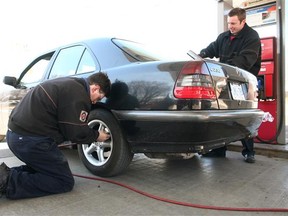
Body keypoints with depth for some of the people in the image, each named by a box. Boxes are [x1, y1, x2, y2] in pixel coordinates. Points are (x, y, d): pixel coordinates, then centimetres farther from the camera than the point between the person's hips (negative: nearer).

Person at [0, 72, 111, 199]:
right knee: (65, 182, -1)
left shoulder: (70, 84, 15)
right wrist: (96, 136, 5)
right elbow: (77, 133, -14)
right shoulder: (78, 95, -17)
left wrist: (93, 133, 20)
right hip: (31, 140, -10)